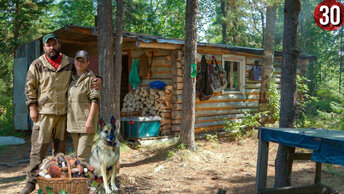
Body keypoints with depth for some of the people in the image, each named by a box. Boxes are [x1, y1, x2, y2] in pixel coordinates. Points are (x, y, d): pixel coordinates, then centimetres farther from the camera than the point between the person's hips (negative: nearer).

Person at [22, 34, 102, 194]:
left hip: (63, 113, 2)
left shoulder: (70, 64, 7)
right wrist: (32, 107, -3)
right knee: (39, 146, -4)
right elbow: (30, 87, 4)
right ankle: (31, 181, 5)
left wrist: (98, 80, -3)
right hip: (43, 112, -2)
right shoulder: (37, 65, 2)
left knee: (60, 146, 11)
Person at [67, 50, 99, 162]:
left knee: (83, 155, -11)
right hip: (73, 121, 7)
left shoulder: (90, 78, -6)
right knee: (77, 154, 15)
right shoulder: (72, 78, 15)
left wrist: (89, 120, -19)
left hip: (86, 122, -7)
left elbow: (95, 100, -12)